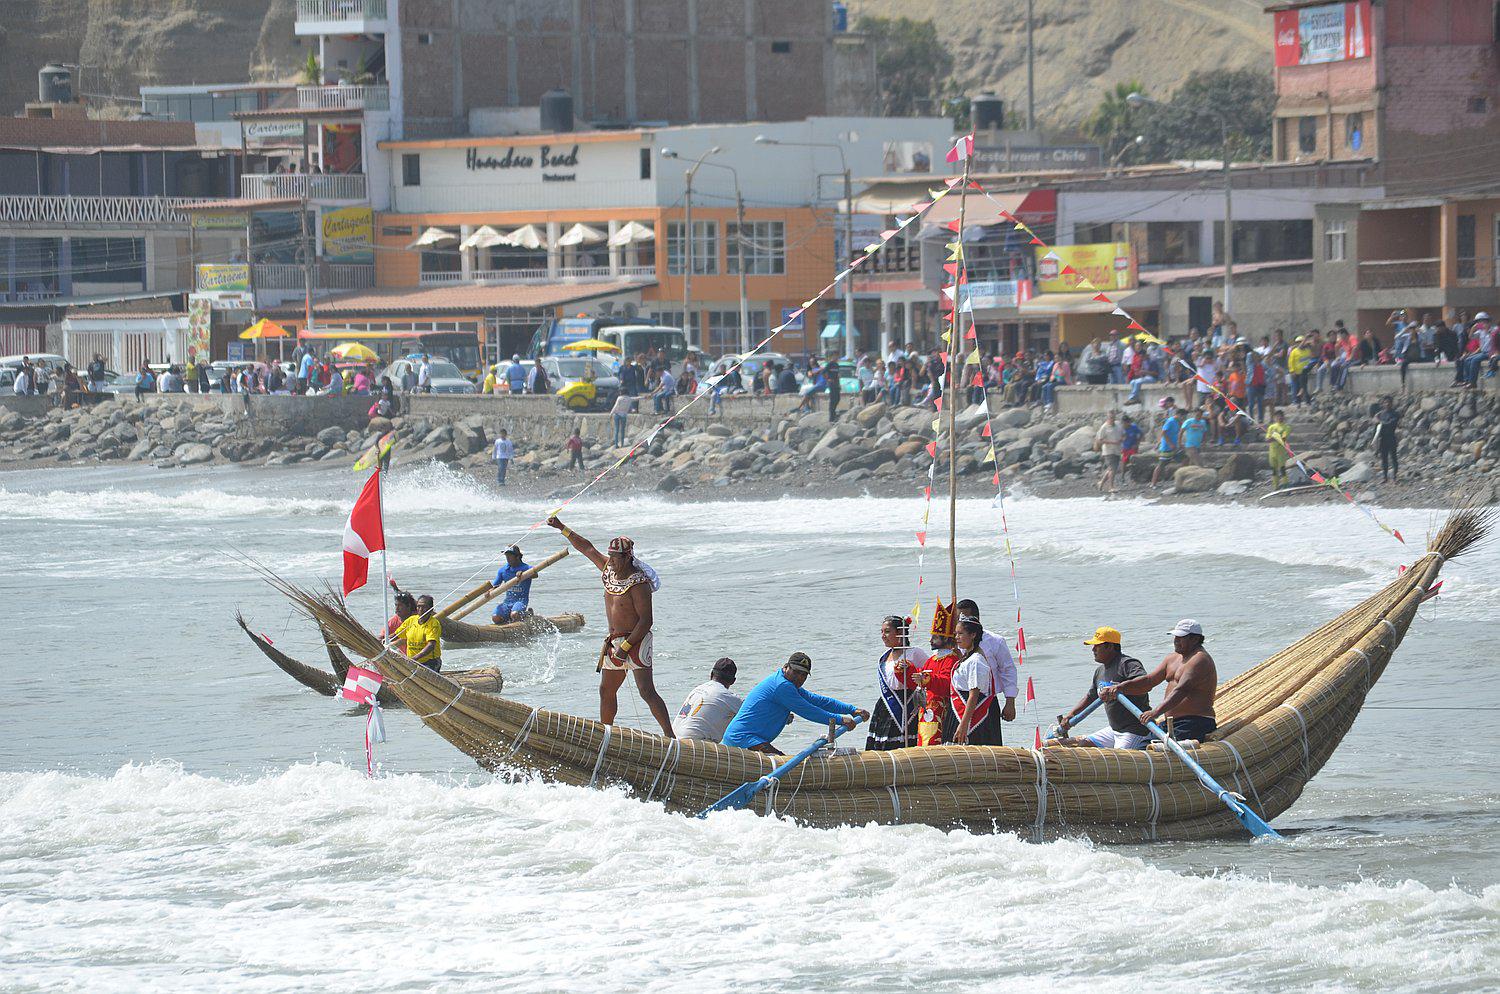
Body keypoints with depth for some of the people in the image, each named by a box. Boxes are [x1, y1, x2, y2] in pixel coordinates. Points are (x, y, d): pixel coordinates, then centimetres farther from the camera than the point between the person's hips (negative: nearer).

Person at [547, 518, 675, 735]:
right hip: (615, 642, 9)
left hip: (636, 640, -9)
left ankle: (669, 736, -23)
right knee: (606, 691, 16)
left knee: (646, 691, -19)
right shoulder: (609, 569, 5)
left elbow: (646, 621, -20)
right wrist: (562, 528, 19)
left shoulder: (638, 584, -19)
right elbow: (587, 548, 17)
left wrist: (626, 647, -21)